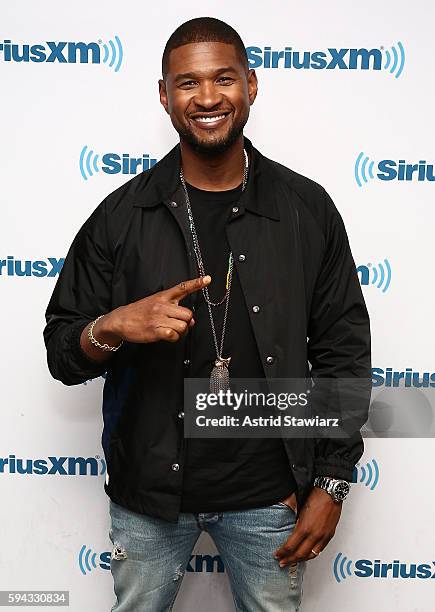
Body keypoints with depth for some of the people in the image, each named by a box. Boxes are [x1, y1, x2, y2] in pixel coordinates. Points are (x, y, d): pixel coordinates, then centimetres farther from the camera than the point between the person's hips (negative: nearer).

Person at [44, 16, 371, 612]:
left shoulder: (307, 209, -5)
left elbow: (343, 348, -1)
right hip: (148, 493, 1)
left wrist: (330, 484, -3)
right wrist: (113, 327, -23)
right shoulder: (122, 215, -5)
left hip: (269, 494, 0)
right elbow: (61, 351, 0)